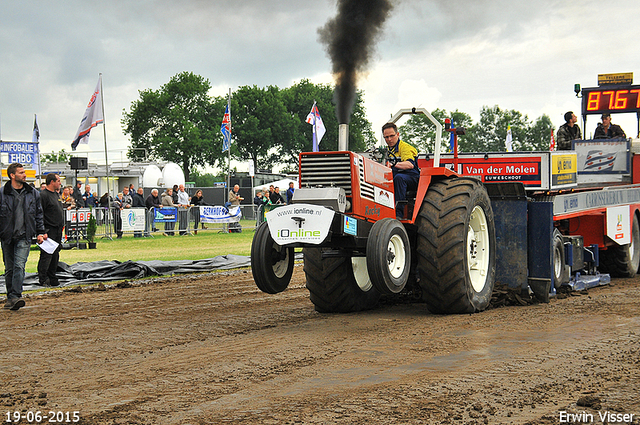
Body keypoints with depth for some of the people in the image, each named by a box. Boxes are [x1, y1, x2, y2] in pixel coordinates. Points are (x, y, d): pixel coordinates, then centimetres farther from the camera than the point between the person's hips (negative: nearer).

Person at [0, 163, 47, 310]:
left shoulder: (33, 194, 8)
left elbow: (39, 215, 15)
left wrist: (40, 233, 8)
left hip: (24, 237, 0)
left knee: (19, 266, -14)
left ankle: (15, 297, -20)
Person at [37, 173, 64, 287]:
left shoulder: (56, 194, 17)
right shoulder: (43, 195, -13)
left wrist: (62, 225, 22)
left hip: (58, 231, 9)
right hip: (49, 230, -9)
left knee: (55, 255, 11)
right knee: (46, 255, -8)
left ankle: (52, 278, 18)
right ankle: (43, 280, -3)